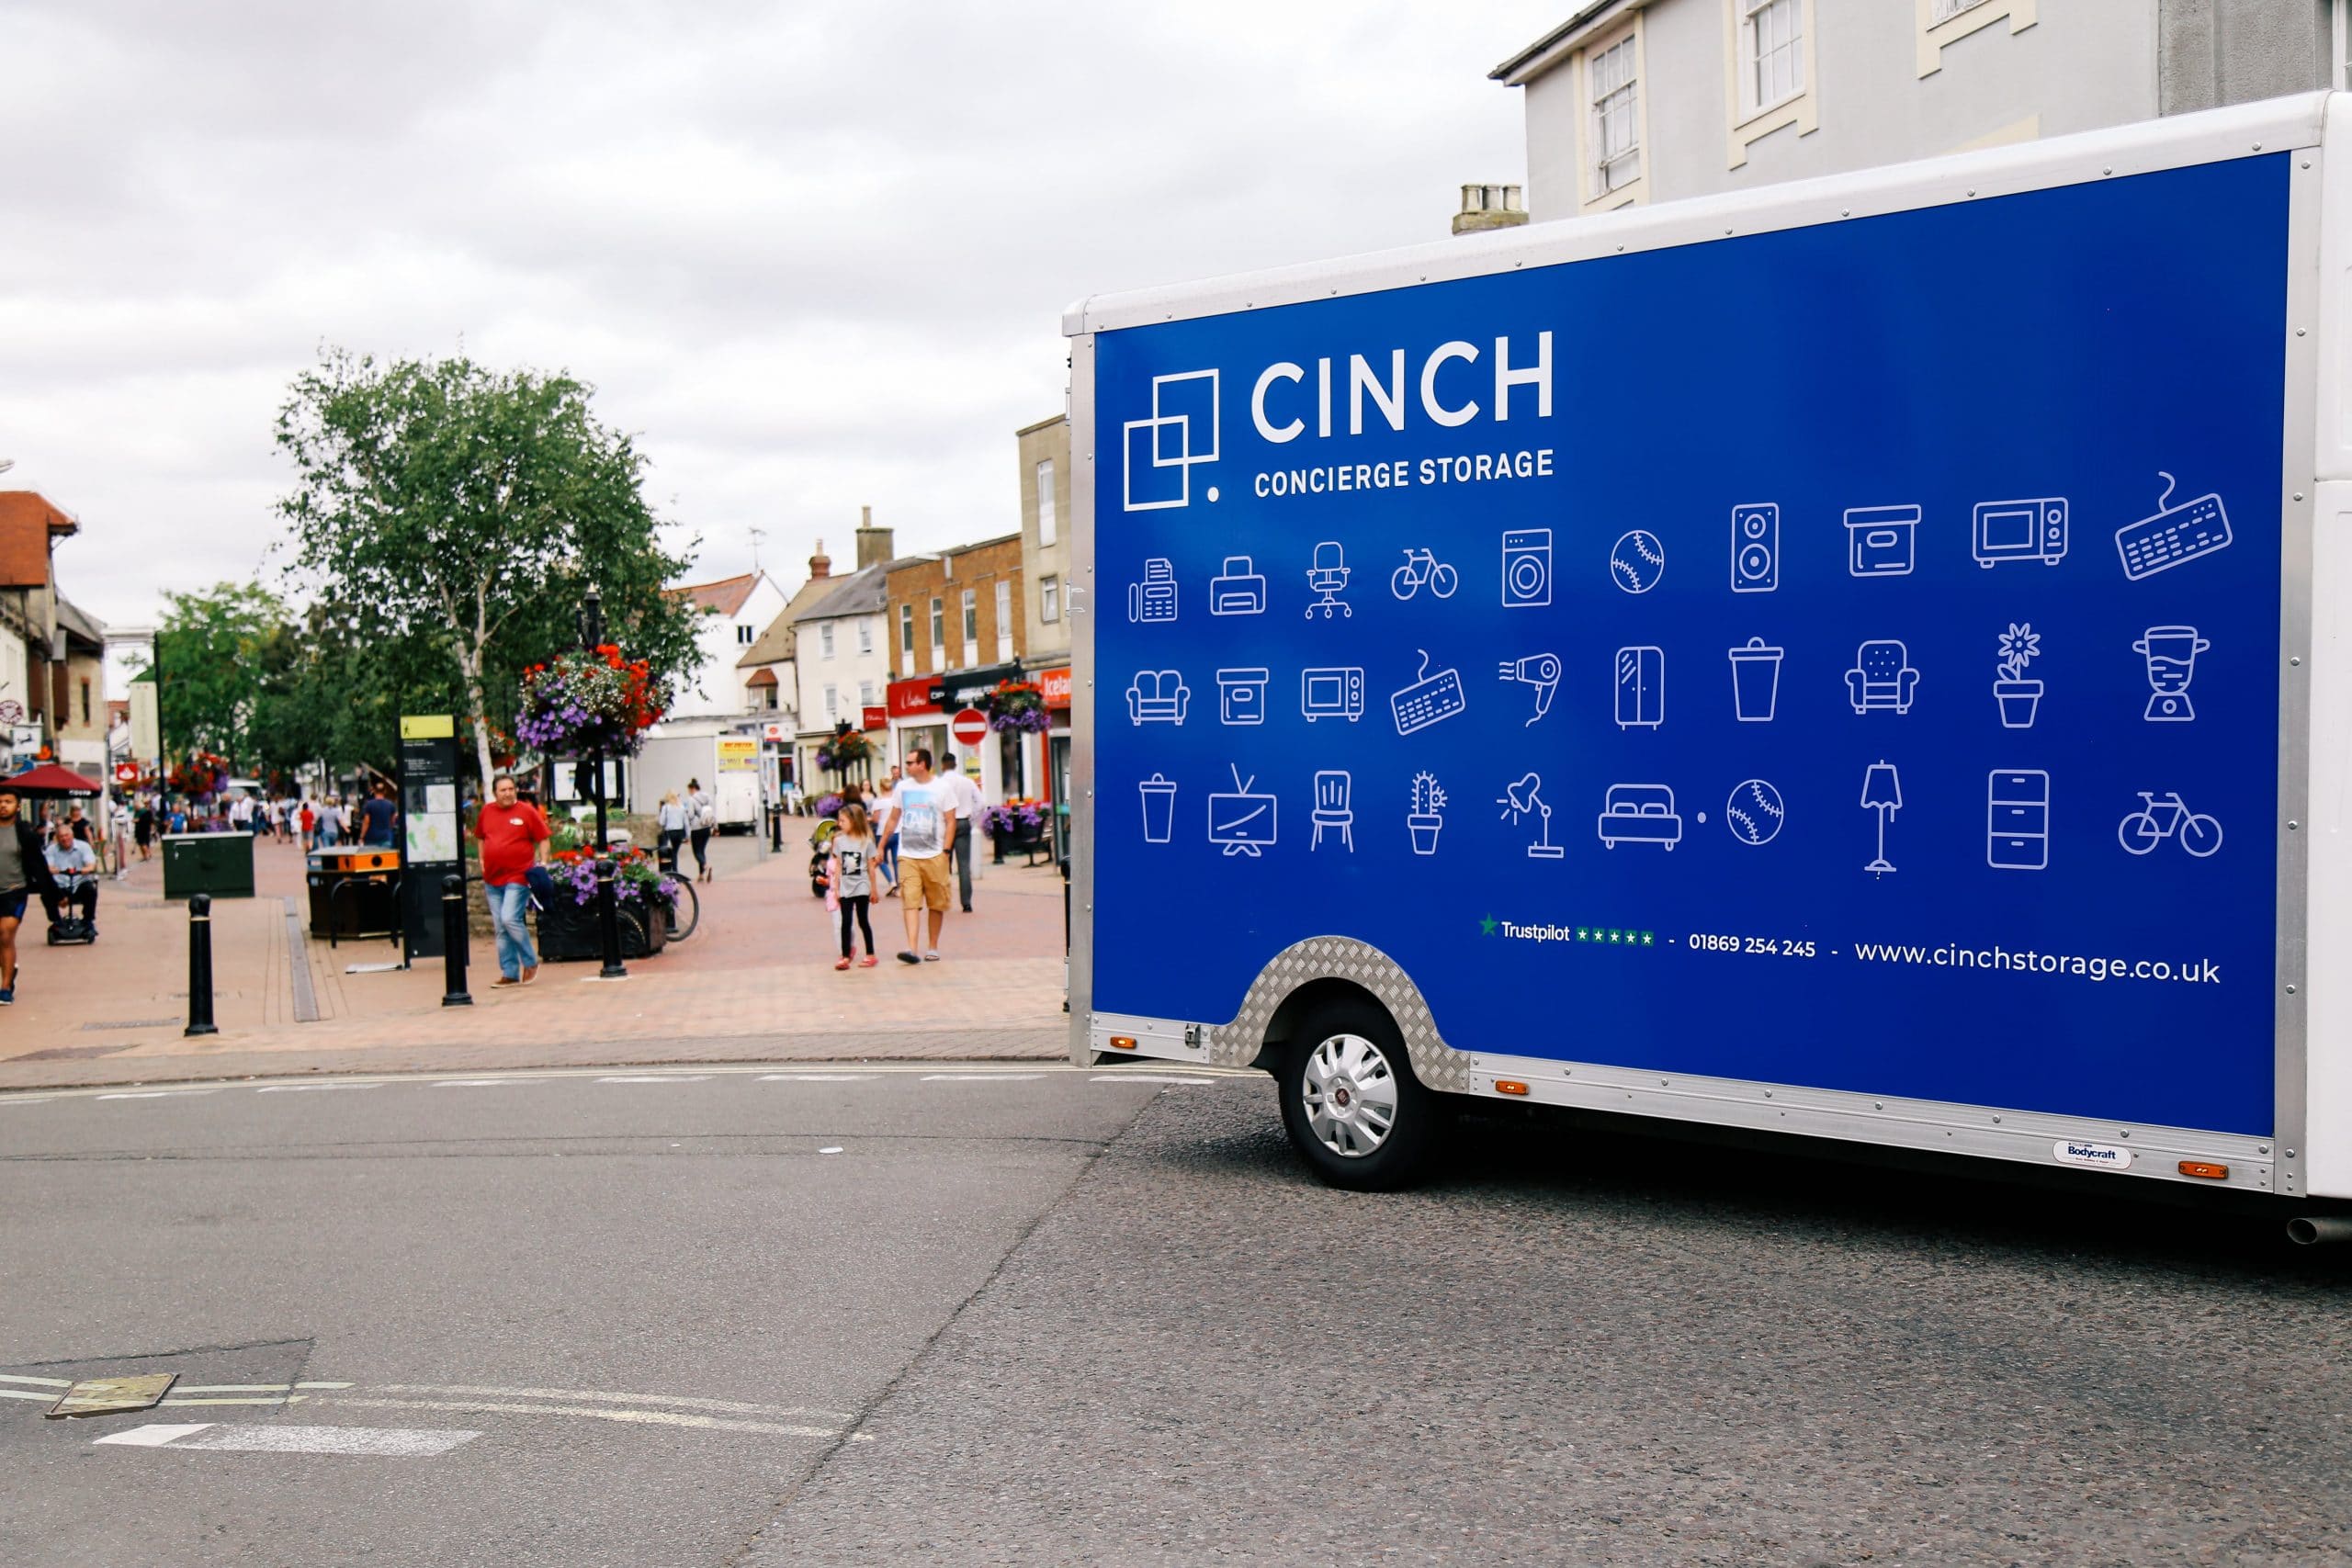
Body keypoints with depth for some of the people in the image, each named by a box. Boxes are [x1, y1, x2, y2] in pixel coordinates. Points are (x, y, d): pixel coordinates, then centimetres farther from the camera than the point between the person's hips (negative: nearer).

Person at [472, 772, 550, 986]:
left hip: (518, 877, -5)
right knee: (501, 929, 7)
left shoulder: (527, 812, -3)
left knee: (510, 919, -18)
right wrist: (482, 861, 16)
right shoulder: (486, 812, 9)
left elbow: (543, 839, 0)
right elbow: (481, 837, 23)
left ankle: (531, 962, 0)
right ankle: (510, 974, 14)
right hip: (492, 878, 5)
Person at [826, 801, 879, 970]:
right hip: (845, 888, 2)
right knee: (845, 921, -1)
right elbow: (838, 866, 6)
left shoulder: (866, 841, -5)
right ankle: (845, 957, 0)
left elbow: (871, 867, 0)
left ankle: (870, 955, 14)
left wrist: (873, 889, 2)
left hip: (861, 888, -2)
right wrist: (836, 888, 4)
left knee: (863, 921, 4)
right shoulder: (839, 840, 2)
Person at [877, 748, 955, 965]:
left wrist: (945, 851, -10)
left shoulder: (941, 789, 0)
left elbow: (950, 822, -1)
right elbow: (893, 820, 17)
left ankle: (933, 948, 18)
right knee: (910, 903, -10)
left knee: (936, 905, 6)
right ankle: (912, 949, -18)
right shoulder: (903, 788, 9)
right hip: (907, 856, 2)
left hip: (934, 856, -2)